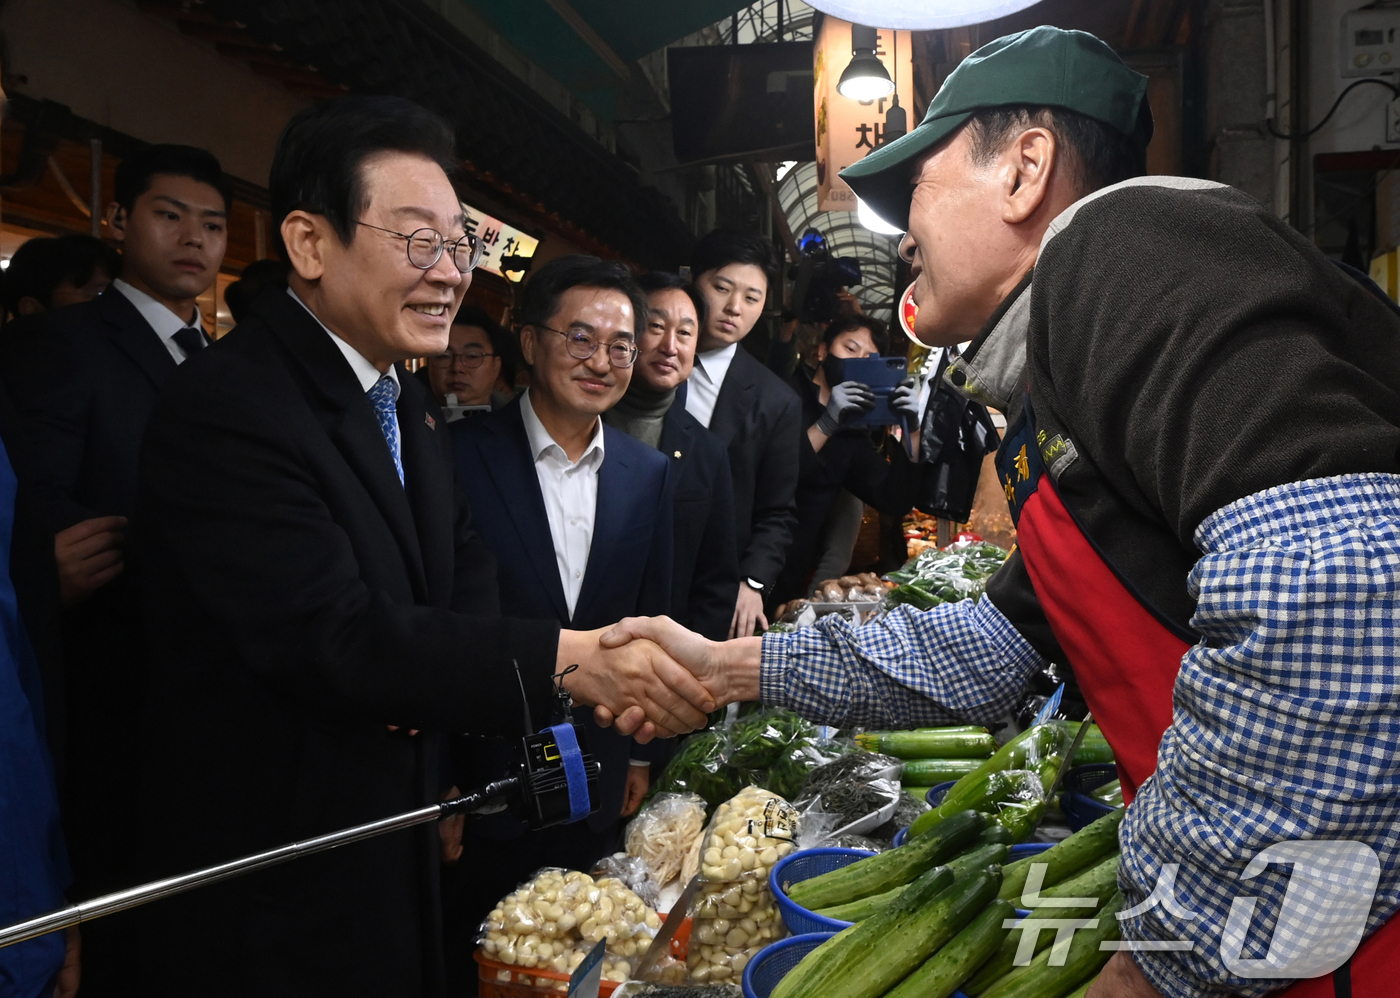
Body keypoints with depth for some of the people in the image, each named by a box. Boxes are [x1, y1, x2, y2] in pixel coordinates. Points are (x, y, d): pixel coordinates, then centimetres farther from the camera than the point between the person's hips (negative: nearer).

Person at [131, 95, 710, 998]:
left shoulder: (413, 409, 9)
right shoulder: (225, 408, -21)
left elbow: (466, 579, 6)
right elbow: (332, 635, -30)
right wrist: (564, 660, -35)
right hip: (272, 894, -8)